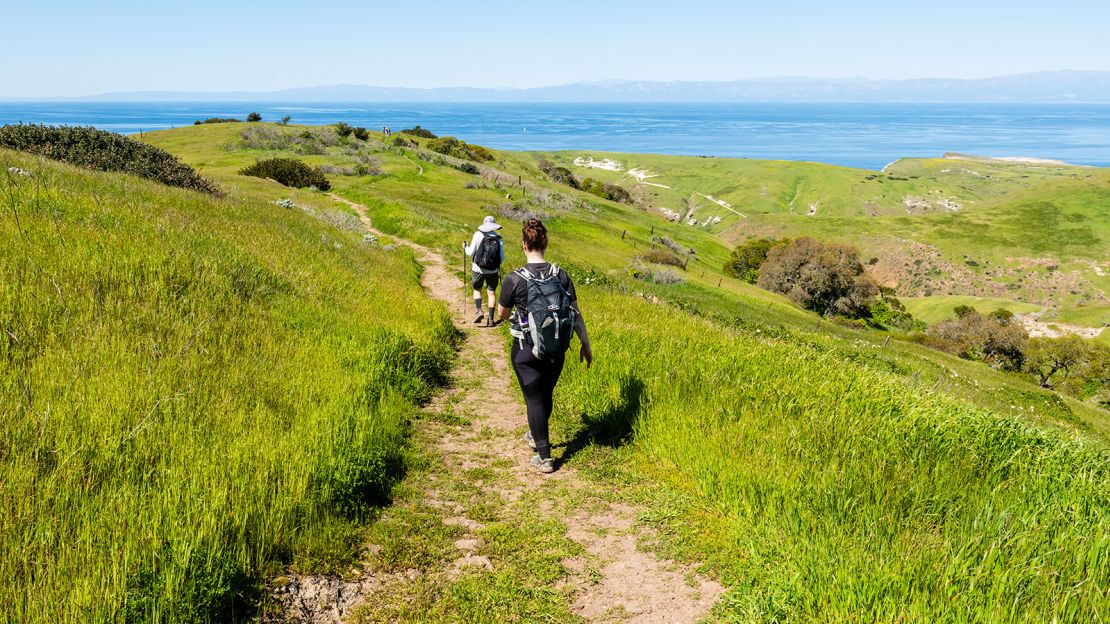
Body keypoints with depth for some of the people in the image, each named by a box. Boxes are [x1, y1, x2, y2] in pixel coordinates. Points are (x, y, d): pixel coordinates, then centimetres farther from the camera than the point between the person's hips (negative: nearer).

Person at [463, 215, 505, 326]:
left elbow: (471, 252, -10)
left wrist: (465, 247, 11)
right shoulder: (499, 239, -8)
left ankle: (479, 310, -1)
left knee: (477, 290, 19)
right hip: (492, 271, 1)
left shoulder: (478, 235, -13)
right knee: (492, 293, 11)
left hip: (478, 269, -1)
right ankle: (490, 319, 9)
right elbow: (502, 259, -6)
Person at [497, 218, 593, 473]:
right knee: (546, 395, 23)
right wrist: (585, 344, 7)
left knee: (534, 399, 9)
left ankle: (544, 457, 12)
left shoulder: (514, 280, -17)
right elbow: (576, 313, -3)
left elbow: (502, 314, -3)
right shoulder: (562, 276, -8)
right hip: (557, 350, 4)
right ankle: (536, 436, 47)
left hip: (527, 352, -4)